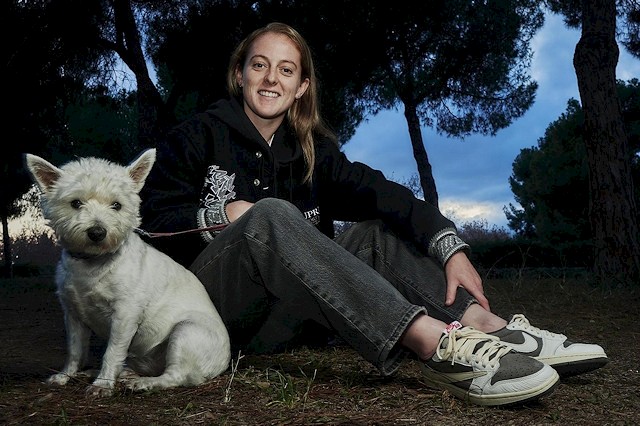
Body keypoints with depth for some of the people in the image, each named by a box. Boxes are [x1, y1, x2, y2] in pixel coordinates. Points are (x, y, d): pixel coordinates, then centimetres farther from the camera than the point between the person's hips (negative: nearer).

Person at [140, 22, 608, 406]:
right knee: (271, 215, -31)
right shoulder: (197, 137, 2)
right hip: (210, 307, -4)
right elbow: (150, 221, -5)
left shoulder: (312, 150, 10)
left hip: (284, 321, 5)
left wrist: (451, 247, -21)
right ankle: (436, 343, -47)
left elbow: (382, 194, -7)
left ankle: (489, 327, -30)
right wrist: (224, 213, -15)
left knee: (377, 231, -9)